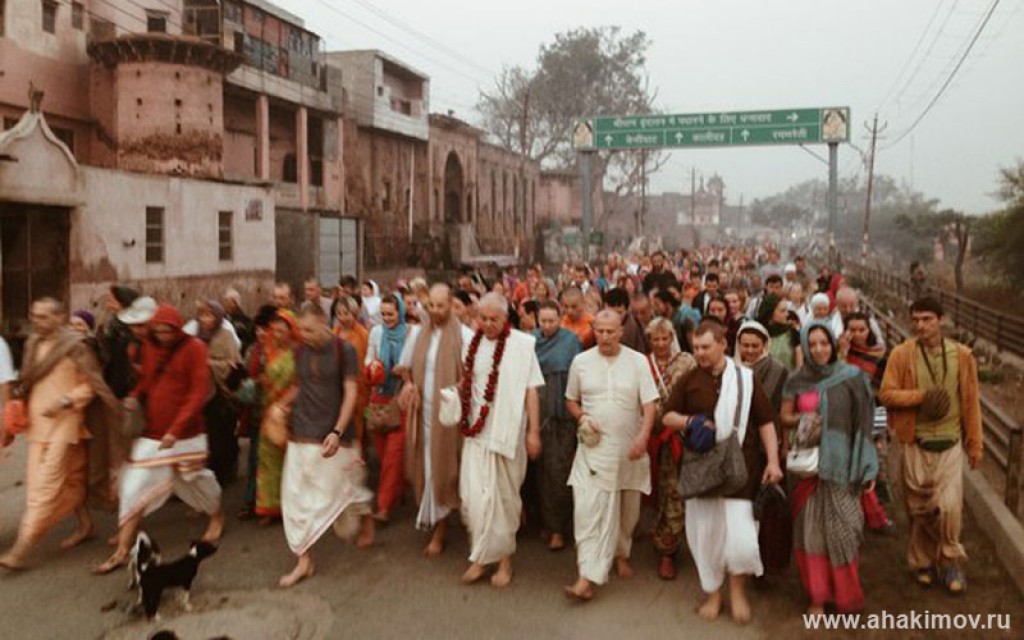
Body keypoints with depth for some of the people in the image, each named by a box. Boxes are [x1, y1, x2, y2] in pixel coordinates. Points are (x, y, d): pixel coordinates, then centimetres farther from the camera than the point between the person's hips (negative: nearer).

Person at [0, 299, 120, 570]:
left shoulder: (74, 346, -11)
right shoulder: (33, 344, 9)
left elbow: (91, 384, -10)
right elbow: (28, 382, 20)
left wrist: (64, 401, -19)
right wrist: (22, 411, 11)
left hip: (63, 424, -7)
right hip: (39, 423, 7)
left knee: (44, 486, -8)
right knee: (69, 479, 17)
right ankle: (84, 525, 32)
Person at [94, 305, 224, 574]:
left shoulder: (194, 348, -12)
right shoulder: (149, 347, 4)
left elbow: (198, 392, -16)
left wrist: (176, 429, -23)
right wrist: (134, 397, -7)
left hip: (186, 435, -4)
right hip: (152, 434, 4)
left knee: (196, 479, 15)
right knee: (133, 489, 0)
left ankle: (217, 517, 44)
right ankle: (122, 552, 9)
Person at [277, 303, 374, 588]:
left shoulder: (344, 350, -9)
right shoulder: (300, 352, 5)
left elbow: (351, 393, -11)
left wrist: (337, 432, -20)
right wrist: (288, 404, -2)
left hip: (333, 435, -4)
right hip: (301, 434, 5)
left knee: (340, 489, 9)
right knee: (296, 495, 2)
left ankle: (366, 519, 41)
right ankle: (303, 560, 11)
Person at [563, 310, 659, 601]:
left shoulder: (638, 361, -3)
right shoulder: (581, 361, 0)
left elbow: (649, 404, -6)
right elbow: (570, 400, 12)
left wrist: (643, 436, -20)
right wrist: (582, 417, -8)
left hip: (629, 449, 1)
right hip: (594, 449, 0)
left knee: (627, 509, 15)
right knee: (588, 508, -11)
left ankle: (621, 554, 41)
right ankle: (587, 578, -12)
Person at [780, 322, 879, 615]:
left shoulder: (852, 377, -3)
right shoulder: (797, 381, 4)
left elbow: (863, 422, -1)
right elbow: (784, 417, 9)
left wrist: (869, 468, -3)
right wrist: (805, 418, -13)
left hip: (840, 462, -2)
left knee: (841, 526, 0)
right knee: (812, 526, 3)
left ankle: (845, 592, 20)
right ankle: (817, 595, 15)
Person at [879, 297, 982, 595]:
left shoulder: (962, 355, -1)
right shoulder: (901, 354, -5)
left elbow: (971, 402, 4)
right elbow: (886, 394, -5)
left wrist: (975, 445, 6)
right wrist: (921, 396, -19)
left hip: (950, 444, 0)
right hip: (916, 444, 0)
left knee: (949, 506, -7)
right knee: (919, 508, 10)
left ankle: (950, 562, 17)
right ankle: (923, 562, 30)